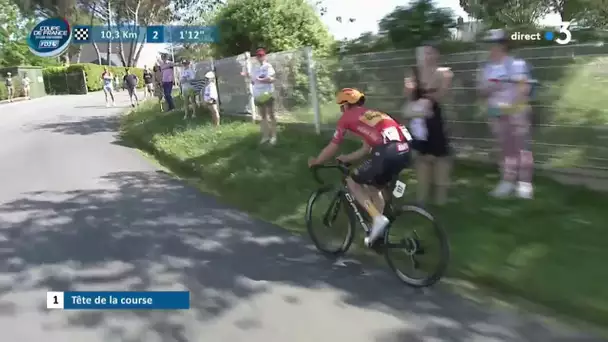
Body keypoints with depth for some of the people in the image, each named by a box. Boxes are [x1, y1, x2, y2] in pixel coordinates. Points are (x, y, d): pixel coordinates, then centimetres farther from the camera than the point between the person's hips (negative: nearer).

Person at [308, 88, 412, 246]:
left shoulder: (347, 117, 13)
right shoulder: (372, 115, 33)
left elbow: (332, 148, 19)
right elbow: (366, 149, 37)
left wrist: (315, 161, 35)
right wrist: (345, 158, 48)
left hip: (388, 152, -8)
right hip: (405, 150, 8)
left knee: (353, 182, 13)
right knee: (374, 188, 28)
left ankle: (378, 218, 1)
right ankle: (378, 233, 34)